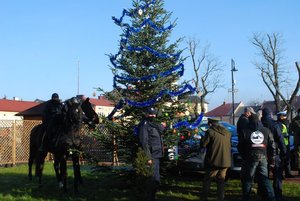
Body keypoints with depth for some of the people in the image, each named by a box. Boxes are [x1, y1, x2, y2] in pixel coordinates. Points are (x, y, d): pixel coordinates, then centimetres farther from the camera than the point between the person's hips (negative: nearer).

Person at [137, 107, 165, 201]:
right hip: (152, 156, -10)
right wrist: (148, 157, -23)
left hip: (157, 155, 10)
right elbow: (144, 143, -19)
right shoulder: (144, 125, -12)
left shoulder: (154, 125, 18)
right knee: (155, 179, -13)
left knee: (155, 178, 16)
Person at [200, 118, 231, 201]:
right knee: (221, 180, 13)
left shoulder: (210, 131, -11)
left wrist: (203, 138, 8)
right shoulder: (227, 132, 8)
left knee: (207, 180, 7)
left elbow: (203, 144, -10)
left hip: (214, 161, -5)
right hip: (225, 161, 5)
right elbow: (229, 146, 17)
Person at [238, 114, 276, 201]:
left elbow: (240, 146, 3)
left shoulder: (245, 131, -1)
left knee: (247, 179, 8)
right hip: (263, 158, 3)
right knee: (264, 179, 9)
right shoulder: (266, 131, 7)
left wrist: (243, 156, 19)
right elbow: (272, 146, 7)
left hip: (250, 158, -2)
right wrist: (272, 159, 11)